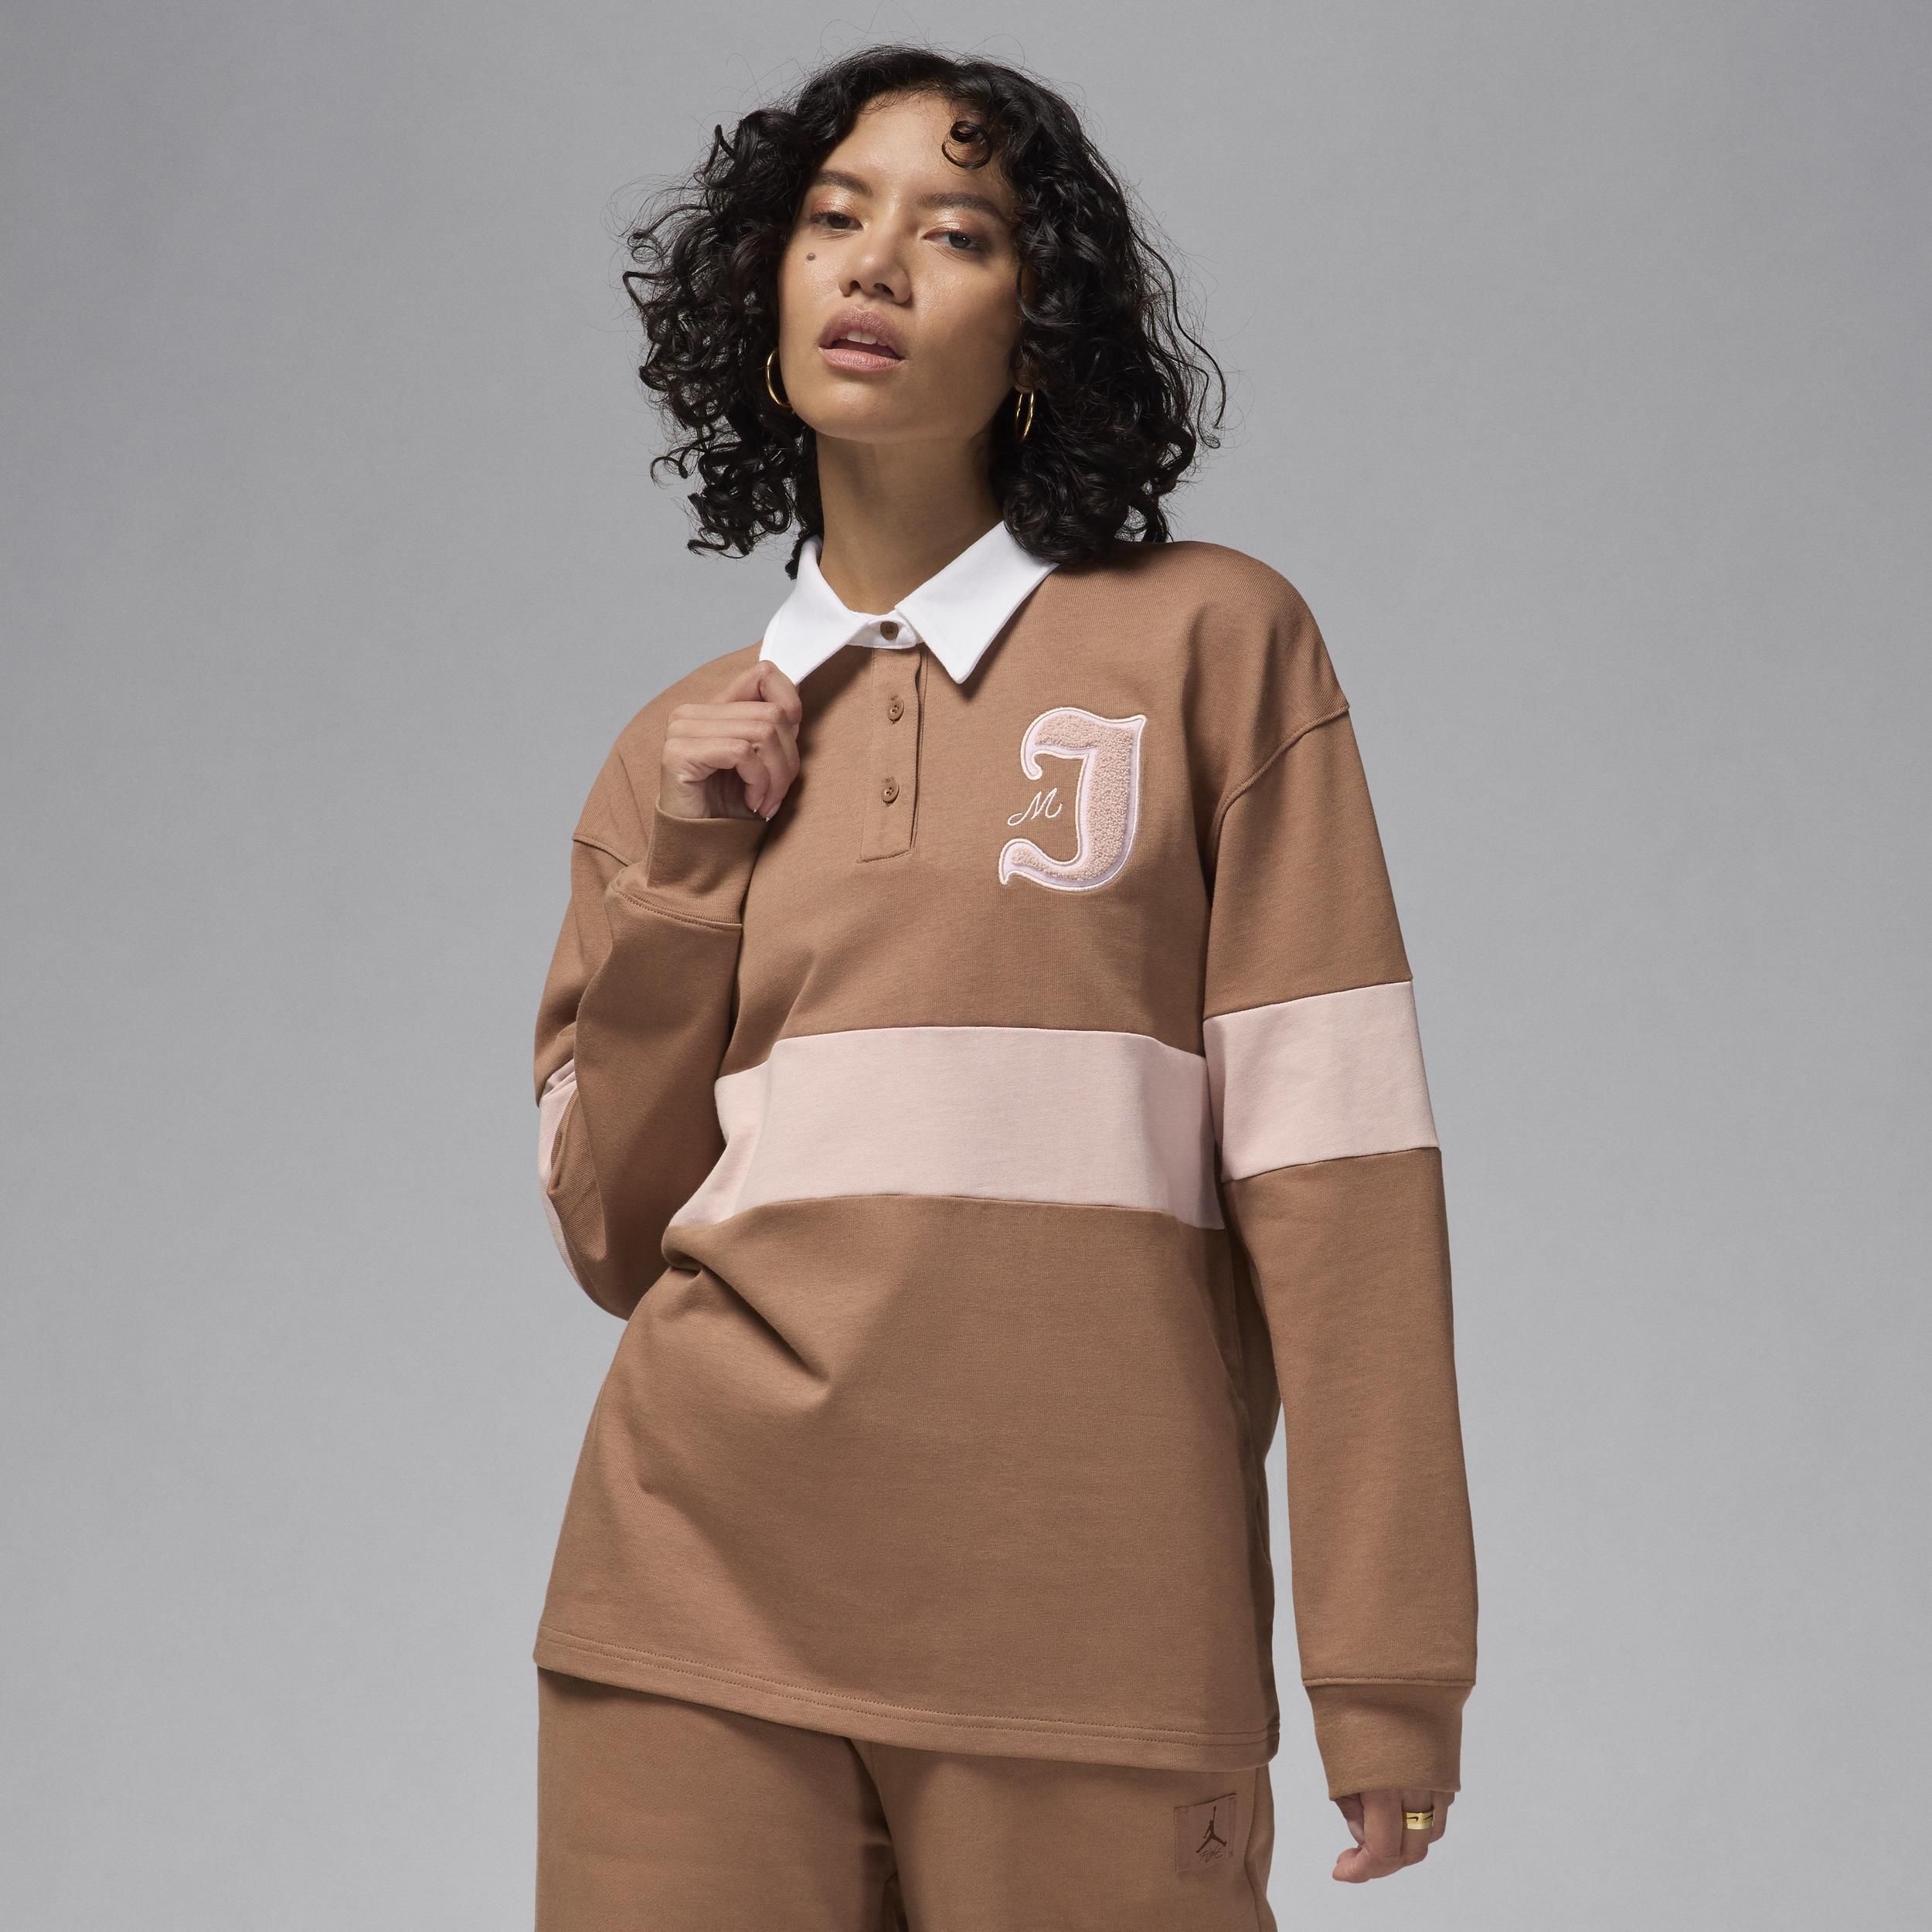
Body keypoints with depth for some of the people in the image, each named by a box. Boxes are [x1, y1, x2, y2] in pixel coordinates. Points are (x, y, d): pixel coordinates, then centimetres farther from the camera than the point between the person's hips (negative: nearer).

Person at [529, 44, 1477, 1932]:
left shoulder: (1209, 642, 2)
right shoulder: (687, 750, 14)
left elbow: (1329, 1151, -4)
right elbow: (614, 1234, 12)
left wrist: (1386, 1657, -9)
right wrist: (683, 875, 1)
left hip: (1089, 1625, -3)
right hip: (701, 1612, 3)